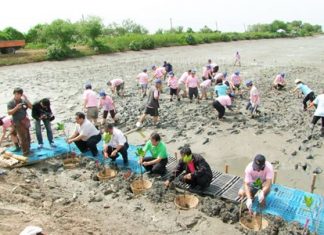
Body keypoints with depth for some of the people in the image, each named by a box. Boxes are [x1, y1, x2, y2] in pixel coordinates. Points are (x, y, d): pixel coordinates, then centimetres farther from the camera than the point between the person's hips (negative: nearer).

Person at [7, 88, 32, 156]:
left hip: (25, 121, 5)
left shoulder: (23, 101, 1)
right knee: (23, 138, -4)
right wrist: (16, 108, -29)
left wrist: (26, 99, -15)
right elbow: (9, 113, -17)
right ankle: (25, 152, 7)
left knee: (27, 136, 15)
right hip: (18, 122, -5)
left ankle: (28, 149, 33)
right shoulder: (11, 103, -10)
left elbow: (31, 107, -5)